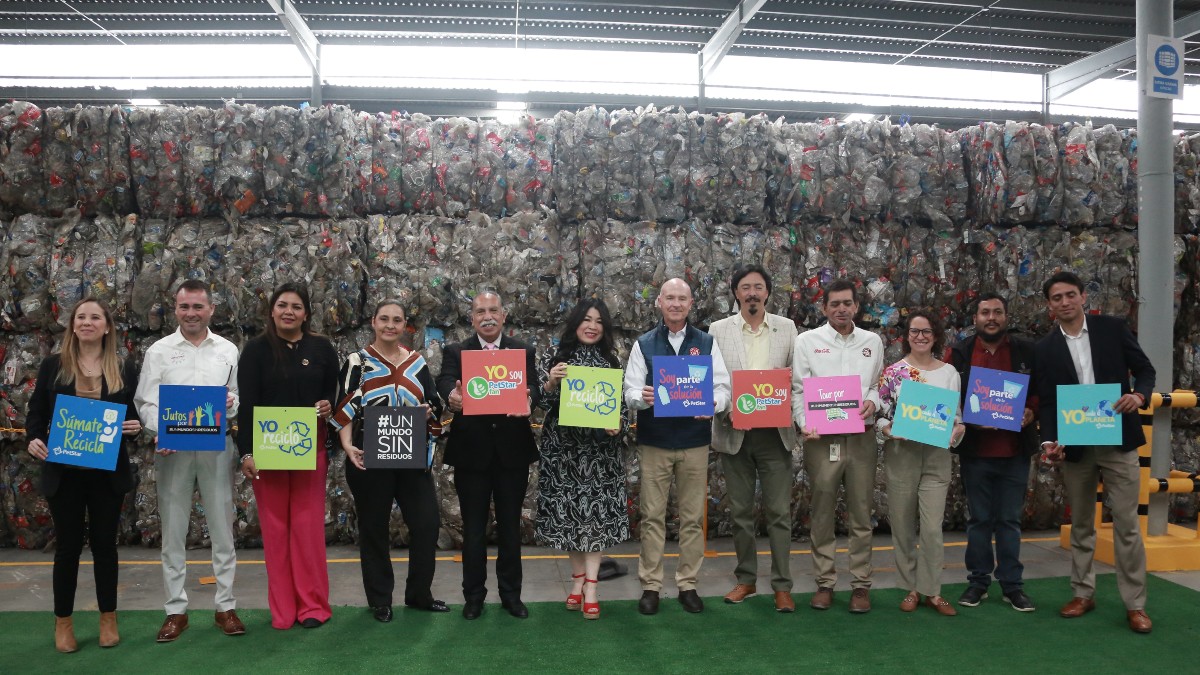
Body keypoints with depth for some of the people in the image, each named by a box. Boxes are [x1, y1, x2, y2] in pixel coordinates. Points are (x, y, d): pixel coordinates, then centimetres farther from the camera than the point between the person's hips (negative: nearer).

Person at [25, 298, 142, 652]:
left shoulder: (125, 368, 2)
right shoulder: (53, 365, 2)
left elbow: (137, 413, 7)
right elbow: (36, 411, 5)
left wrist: (136, 426, -15)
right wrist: (33, 439, -13)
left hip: (108, 472, 0)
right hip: (64, 472, 0)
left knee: (104, 542, 10)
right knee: (68, 545, 7)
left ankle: (108, 618, 23)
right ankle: (63, 621, 23)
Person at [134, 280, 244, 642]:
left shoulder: (228, 350, 8)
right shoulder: (159, 351, 5)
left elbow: (241, 398, 11)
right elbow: (145, 402, 0)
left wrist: (231, 404, -12)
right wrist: (161, 434, -17)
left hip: (217, 447, 1)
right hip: (172, 449, 0)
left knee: (222, 527, 6)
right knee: (173, 530, 6)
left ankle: (226, 605, 16)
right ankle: (176, 609, 17)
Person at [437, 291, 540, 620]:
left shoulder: (523, 351, 5)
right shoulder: (456, 352, 2)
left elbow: (533, 388, -9)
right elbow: (445, 384, -16)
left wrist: (528, 401, -33)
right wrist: (452, 398, -40)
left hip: (512, 452, 1)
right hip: (471, 452, -1)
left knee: (510, 526, 12)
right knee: (474, 528, 9)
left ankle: (511, 593, 26)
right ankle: (474, 595, 24)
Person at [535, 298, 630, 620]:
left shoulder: (612, 363, 6)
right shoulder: (556, 360, 2)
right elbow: (543, 403, 0)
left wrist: (616, 425, -10)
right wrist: (551, 382, -18)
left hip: (599, 448, 0)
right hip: (563, 446, 0)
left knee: (595, 511, -2)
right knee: (567, 511, 5)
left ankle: (590, 586, 2)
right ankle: (578, 578, 21)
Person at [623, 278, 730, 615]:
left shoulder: (707, 343, 7)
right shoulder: (644, 344, 6)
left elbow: (722, 387, 2)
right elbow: (630, 390, 1)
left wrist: (714, 403, -19)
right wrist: (642, 397, -22)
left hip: (695, 441, 1)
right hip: (653, 441, 0)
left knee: (693, 516, 6)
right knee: (652, 515, 4)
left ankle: (688, 584, 18)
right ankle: (650, 585, 14)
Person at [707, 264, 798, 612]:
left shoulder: (787, 327, 6)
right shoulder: (719, 330, 4)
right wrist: (722, 408, -13)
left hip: (775, 432, 0)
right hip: (734, 432, 0)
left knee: (779, 511, 2)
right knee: (740, 512, 10)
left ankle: (782, 585, 13)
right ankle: (746, 579, 25)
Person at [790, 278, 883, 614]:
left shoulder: (872, 342, 11)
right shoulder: (807, 341, 3)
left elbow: (879, 384, 15)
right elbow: (798, 389, 0)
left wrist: (873, 401, -7)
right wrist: (804, 423, -14)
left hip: (861, 437, 2)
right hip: (822, 438, -2)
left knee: (861, 513, 6)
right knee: (822, 513, 5)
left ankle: (860, 584, 17)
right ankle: (824, 582, 17)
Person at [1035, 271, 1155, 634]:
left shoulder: (1113, 328, 0)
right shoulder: (1045, 348, 2)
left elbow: (1145, 369, 5)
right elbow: (1046, 401, 2)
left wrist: (1139, 395, -17)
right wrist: (1049, 441, -13)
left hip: (1117, 440, -1)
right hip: (1074, 445, 1)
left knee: (1126, 523, 1)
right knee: (1081, 524, 12)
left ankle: (1135, 604, 10)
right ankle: (1083, 593, 23)